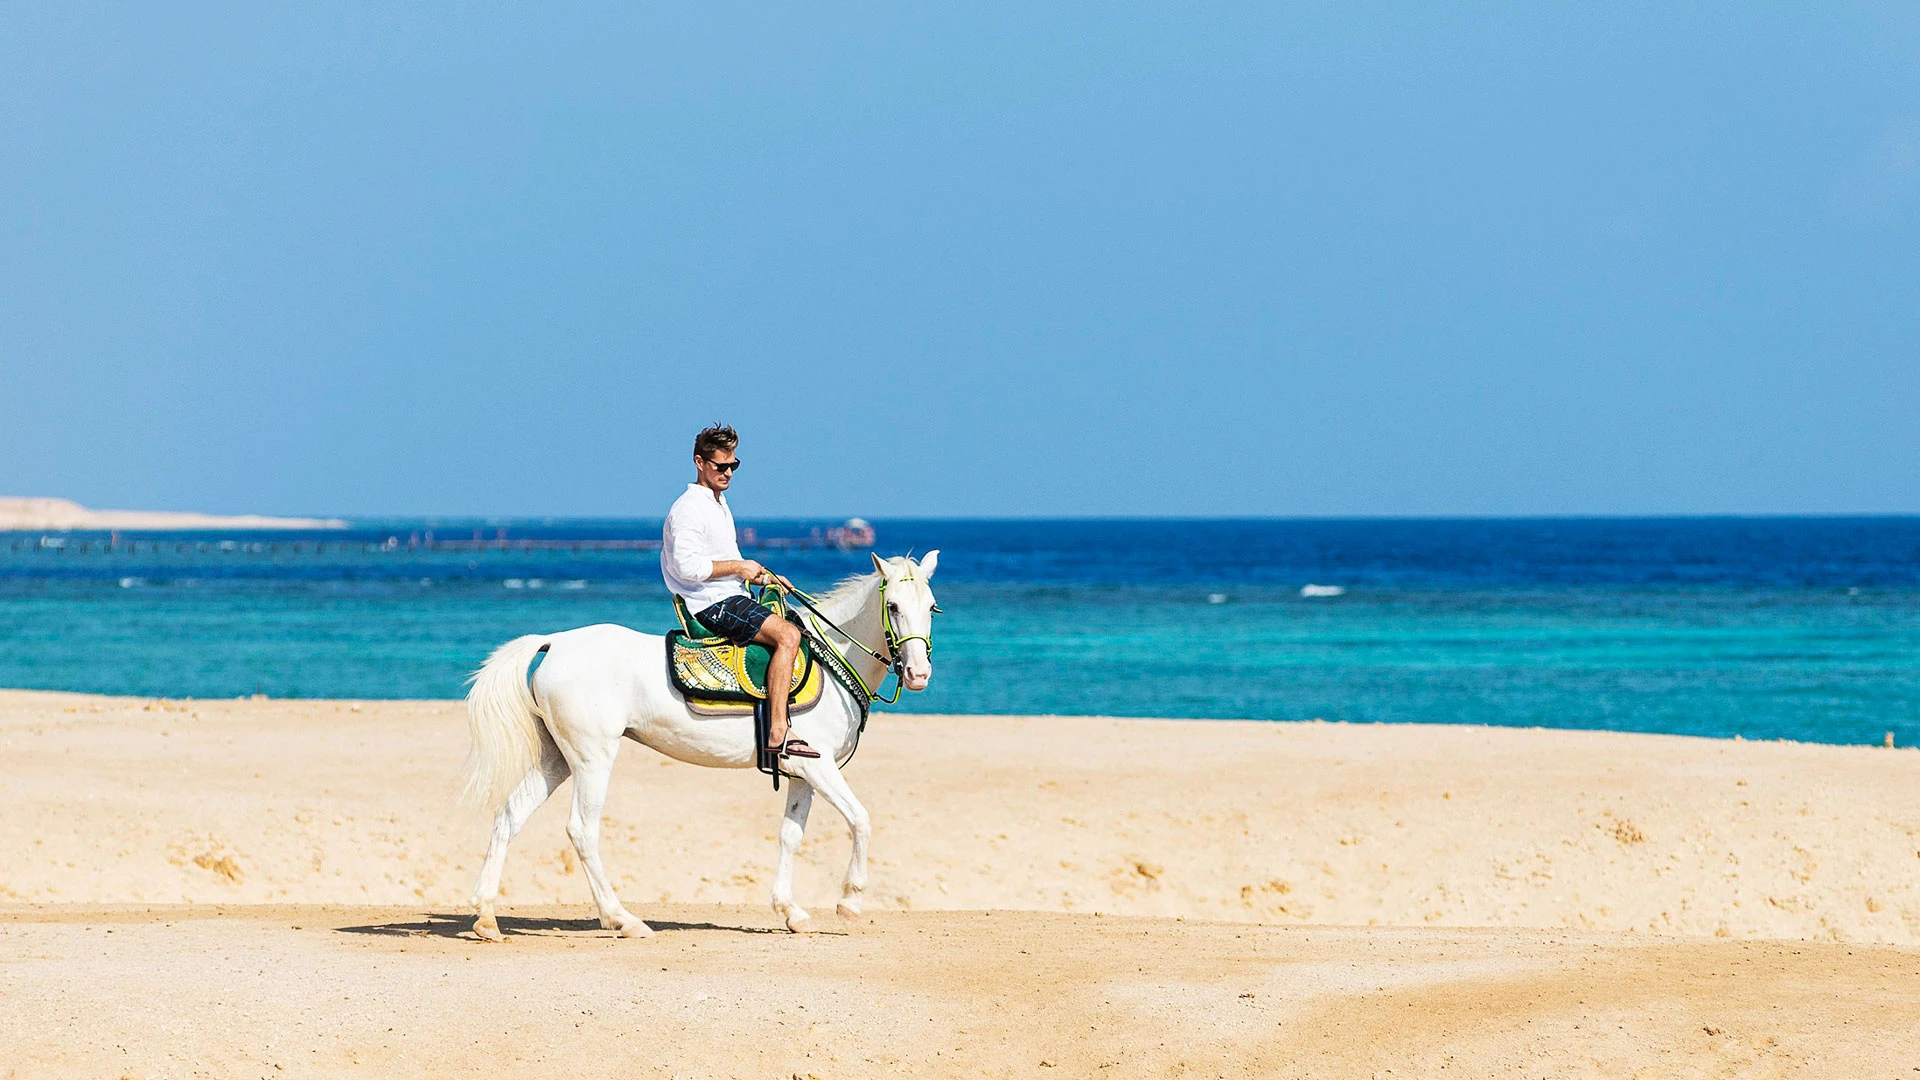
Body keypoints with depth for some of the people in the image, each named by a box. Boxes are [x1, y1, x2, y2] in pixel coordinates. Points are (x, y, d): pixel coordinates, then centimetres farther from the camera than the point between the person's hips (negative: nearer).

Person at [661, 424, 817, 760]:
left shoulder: (719, 505, 20)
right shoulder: (688, 509, -12)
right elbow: (688, 566, -23)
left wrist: (763, 576, 14)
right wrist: (739, 567, -14)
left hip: (729, 599, 11)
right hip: (711, 605, -11)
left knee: (794, 627, 15)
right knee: (787, 635, -25)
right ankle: (777, 733, -33)